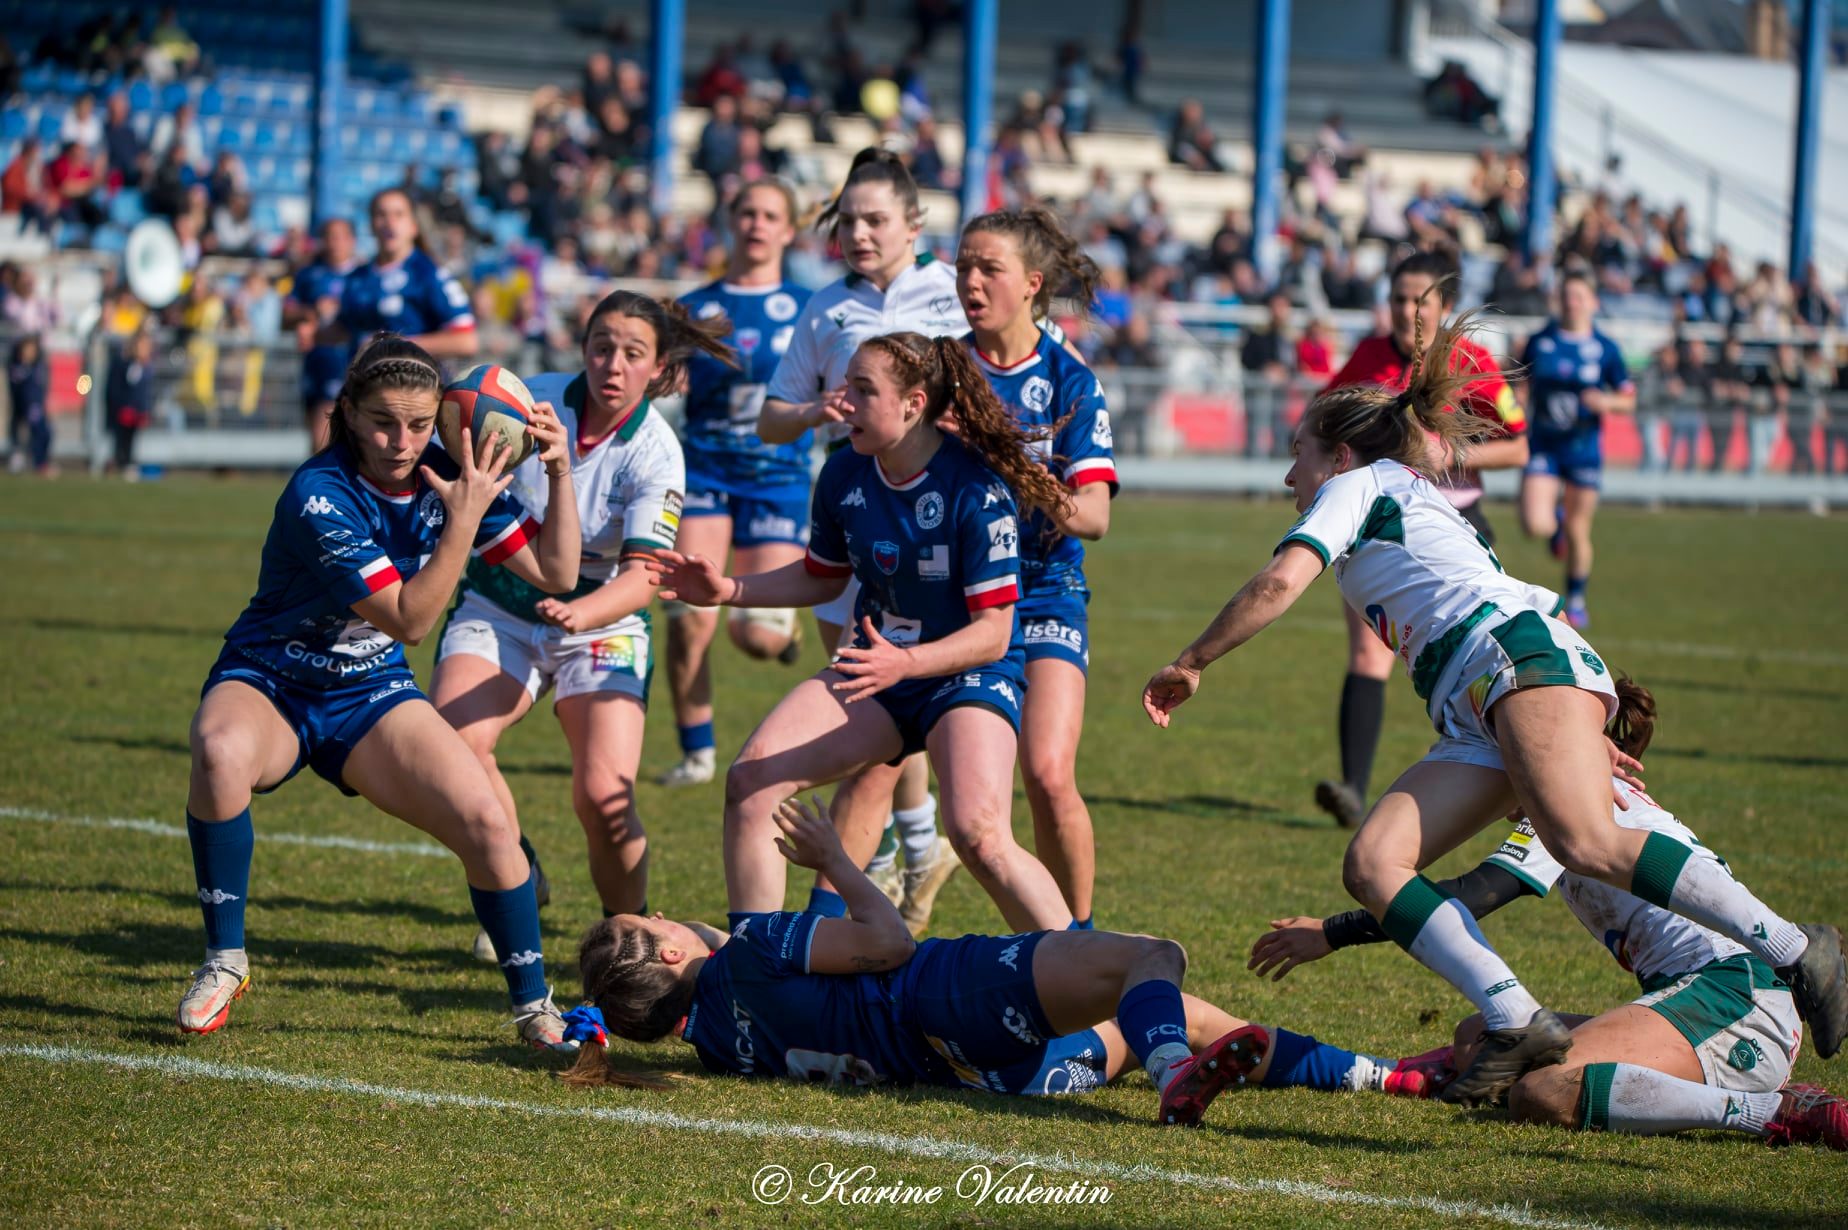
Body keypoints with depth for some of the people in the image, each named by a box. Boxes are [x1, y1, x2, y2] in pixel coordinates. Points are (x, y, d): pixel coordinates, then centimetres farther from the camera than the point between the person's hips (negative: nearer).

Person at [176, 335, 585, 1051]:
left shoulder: (449, 477, -8)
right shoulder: (320, 496, -26)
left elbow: (555, 573, -2)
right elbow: (410, 620, -27)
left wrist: (560, 473, -15)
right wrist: (464, 520, -32)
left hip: (370, 696, 5)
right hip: (268, 684, -5)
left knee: (489, 826, -14)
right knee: (221, 753, -39)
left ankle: (534, 1007, 7)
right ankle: (224, 962, -20)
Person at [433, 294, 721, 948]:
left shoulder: (654, 454, -16)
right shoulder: (530, 400, -11)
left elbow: (643, 575, -24)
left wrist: (579, 614, -43)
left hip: (602, 625, -2)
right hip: (500, 609, 2)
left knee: (604, 799, -21)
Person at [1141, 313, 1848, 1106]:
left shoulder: (1361, 485, 13)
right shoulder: (1420, 514, 38)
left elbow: (1281, 582, -3)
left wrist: (1189, 667, 6)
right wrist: (1576, 738, 29)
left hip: (1526, 654, -9)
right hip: (1472, 719, 9)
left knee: (1585, 845, -30)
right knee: (1372, 866, -8)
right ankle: (1514, 1021, -23)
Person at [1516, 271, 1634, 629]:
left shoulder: (1605, 349, -3)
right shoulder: (1540, 341, 0)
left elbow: (1628, 400, 1)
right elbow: (1522, 385, 15)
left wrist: (1606, 401, -19)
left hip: (1583, 448, -1)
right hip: (1543, 447, 1)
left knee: (1577, 533, 6)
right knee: (1535, 525, -16)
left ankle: (1576, 599, 28)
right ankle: (1557, 520, 23)